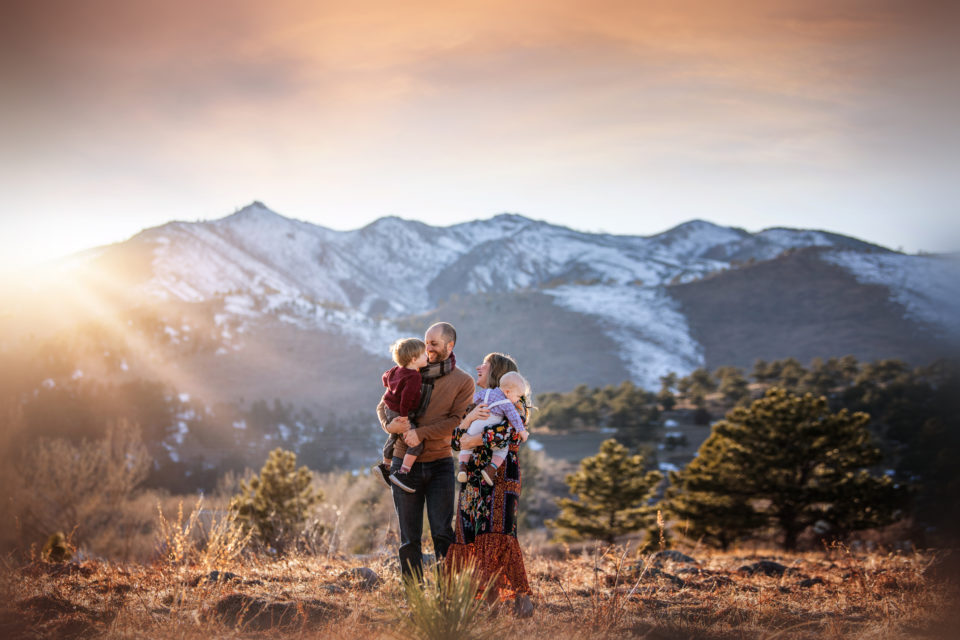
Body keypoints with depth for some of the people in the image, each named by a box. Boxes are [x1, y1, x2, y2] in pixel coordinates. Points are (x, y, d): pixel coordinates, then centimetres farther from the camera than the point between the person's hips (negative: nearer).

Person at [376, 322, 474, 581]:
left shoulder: (463, 381, 1)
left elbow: (457, 421, -10)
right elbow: (383, 406, 12)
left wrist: (421, 434, -19)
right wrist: (389, 424, -11)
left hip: (440, 464, -2)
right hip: (405, 463, 2)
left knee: (442, 533, -4)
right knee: (409, 537, 5)